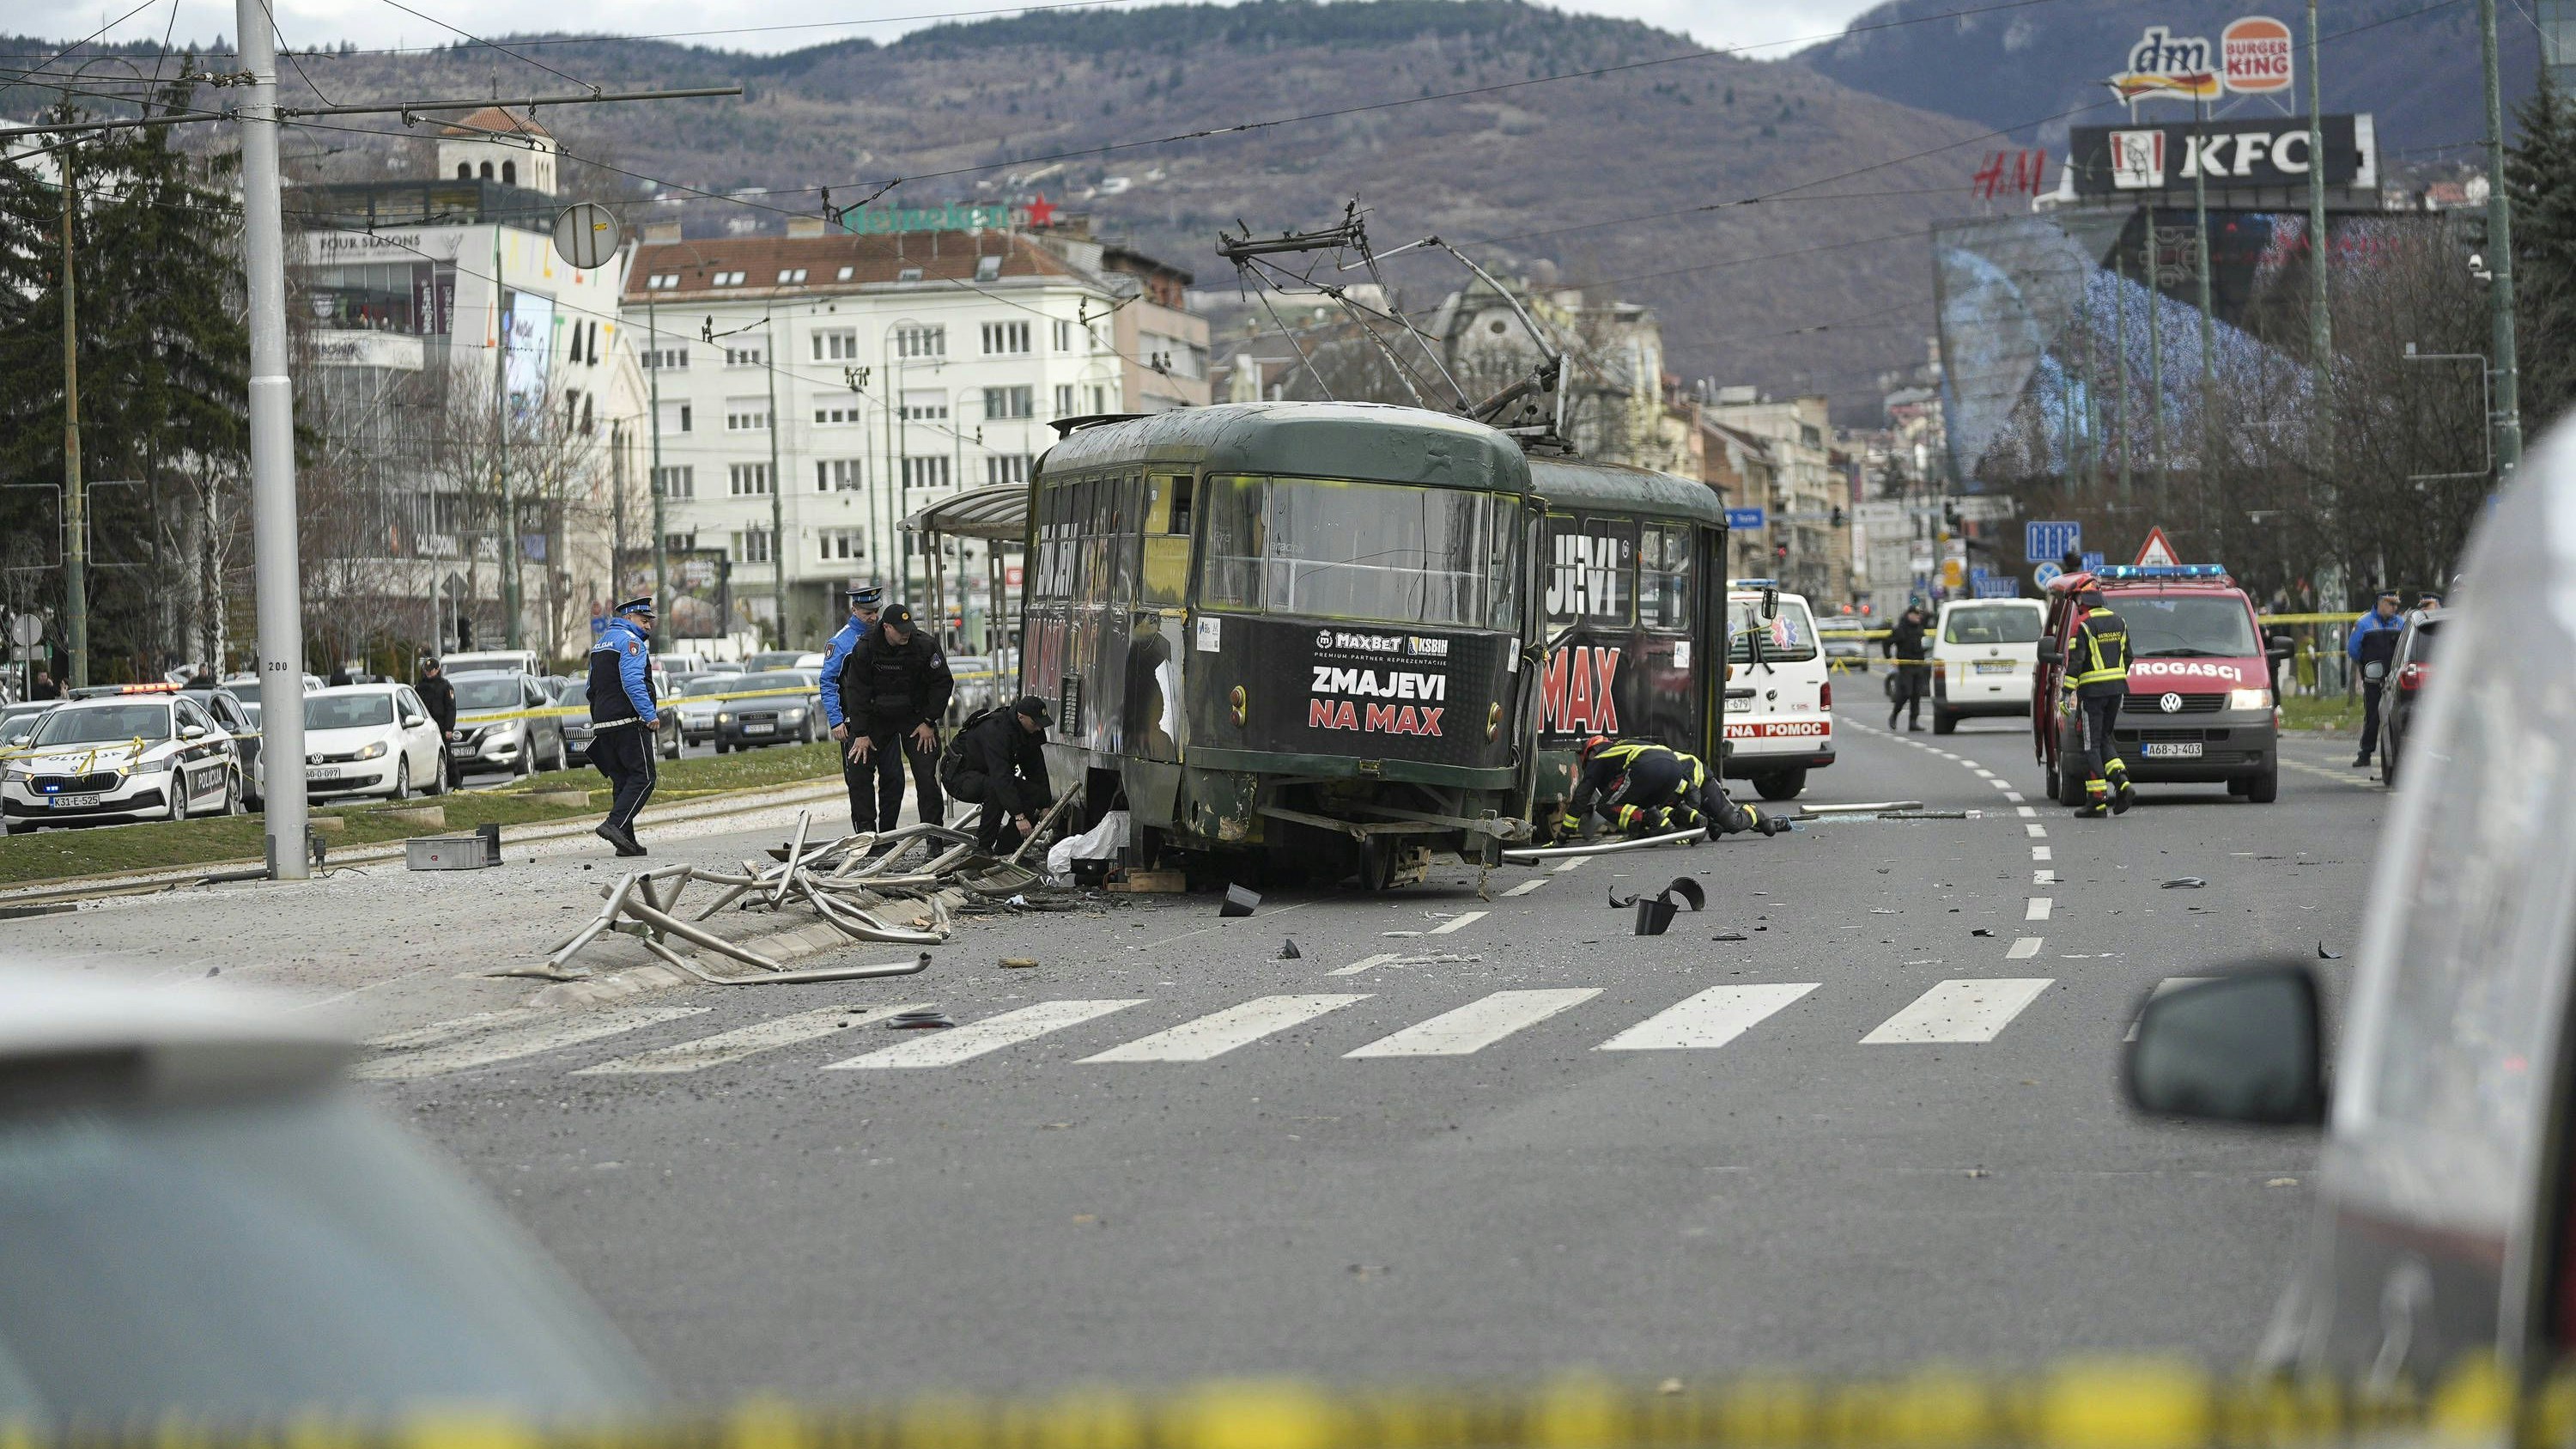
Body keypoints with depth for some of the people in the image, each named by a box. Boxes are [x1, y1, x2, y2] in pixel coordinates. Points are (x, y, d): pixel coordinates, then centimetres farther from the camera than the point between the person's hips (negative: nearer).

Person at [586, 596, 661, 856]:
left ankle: (627, 841, 4)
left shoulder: (600, 644, 23)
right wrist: (650, 714, -22)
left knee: (623, 780, 10)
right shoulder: (630, 640, -7)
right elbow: (632, 681, -20)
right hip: (629, 721, -9)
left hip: (603, 723, 9)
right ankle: (614, 824, -23)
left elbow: (592, 689, 26)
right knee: (643, 778, -9)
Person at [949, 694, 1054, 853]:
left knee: (1035, 792, -8)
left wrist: (1044, 806, -2)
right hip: (960, 777, -9)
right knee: (994, 787, -39)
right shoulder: (996, 730, -32)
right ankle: (983, 847, -28)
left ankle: (1005, 846, -4)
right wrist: (1019, 816, -43)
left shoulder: (1031, 732, -4)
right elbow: (1000, 776, -39)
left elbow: (1036, 768, 5)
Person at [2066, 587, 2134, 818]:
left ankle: (2097, 800, -5)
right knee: (2103, 739, 17)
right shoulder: (2118, 621, 11)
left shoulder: (2083, 625, -11)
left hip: (2092, 690, -7)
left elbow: (2075, 661, -15)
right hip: (2117, 688, 7)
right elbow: (2128, 656, 17)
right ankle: (2123, 784, -3)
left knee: (2092, 744, -2)